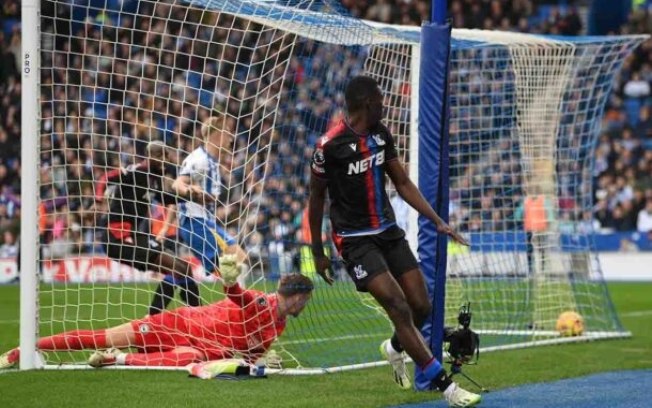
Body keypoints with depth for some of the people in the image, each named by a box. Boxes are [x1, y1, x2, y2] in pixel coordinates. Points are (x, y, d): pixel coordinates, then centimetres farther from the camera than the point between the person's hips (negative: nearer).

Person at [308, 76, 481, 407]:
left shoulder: (381, 135, 4)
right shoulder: (330, 145, -14)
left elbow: (402, 184, 11)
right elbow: (317, 198, -3)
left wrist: (437, 221, 2)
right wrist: (318, 252, 2)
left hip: (388, 231, 6)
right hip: (355, 239, -6)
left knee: (421, 307, 1)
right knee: (398, 307, -17)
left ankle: (394, 348, 36)